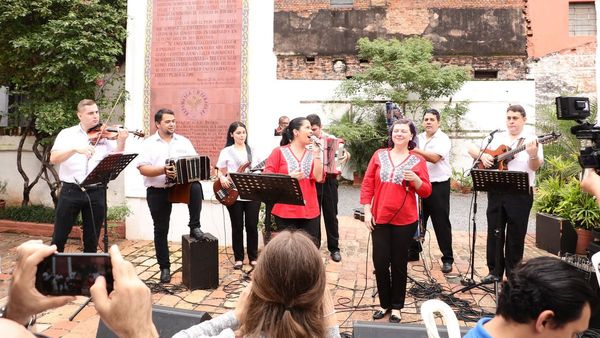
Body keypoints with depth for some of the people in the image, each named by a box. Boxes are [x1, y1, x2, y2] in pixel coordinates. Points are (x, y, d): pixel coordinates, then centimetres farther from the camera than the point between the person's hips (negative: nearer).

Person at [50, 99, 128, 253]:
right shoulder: (67, 134, 3)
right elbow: (53, 159, -9)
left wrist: (121, 142, -18)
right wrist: (75, 149, -25)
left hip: (96, 192, 1)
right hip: (71, 191, -1)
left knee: (92, 240, 10)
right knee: (59, 238, 8)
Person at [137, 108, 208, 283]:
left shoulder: (184, 141, 9)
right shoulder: (149, 143, 1)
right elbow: (143, 169, -9)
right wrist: (162, 170, -25)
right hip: (157, 192, -1)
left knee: (196, 187, -32)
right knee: (161, 230, 5)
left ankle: (194, 227, -13)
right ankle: (164, 267, 20)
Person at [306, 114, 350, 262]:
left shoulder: (331, 139, 2)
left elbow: (343, 154, -4)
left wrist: (346, 155, -26)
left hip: (328, 180, 0)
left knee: (331, 215, 8)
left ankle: (334, 248, 20)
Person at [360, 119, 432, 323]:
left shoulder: (417, 160, 1)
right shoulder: (379, 155, 4)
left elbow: (426, 192, 0)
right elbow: (367, 184, 4)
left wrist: (416, 180, -19)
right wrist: (367, 211, -2)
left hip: (405, 220, -1)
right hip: (379, 218, 1)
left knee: (399, 264, 8)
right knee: (380, 262, 3)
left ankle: (397, 307, 24)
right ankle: (384, 303, 24)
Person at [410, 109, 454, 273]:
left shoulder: (443, 139, -7)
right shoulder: (419, 138, 11)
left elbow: (435, 157, -23)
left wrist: (414, 149, -25)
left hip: (439, 186, -5)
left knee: (441, 223, 0)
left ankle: (447, 259, 10)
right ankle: (413, 251, 27)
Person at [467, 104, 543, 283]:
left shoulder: (531, 139, -2)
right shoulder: (496, 137, 10)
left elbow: (536, 166, -12)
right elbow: (471, 148, 11)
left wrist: (533, 155, -33)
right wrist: (482, 155, -9)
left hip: (520, 194, -3)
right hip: (496, 192, 4)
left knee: (515, 235, 6)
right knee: (494, 232, 10)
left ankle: (513, 274, 21)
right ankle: (495, 271, 23)